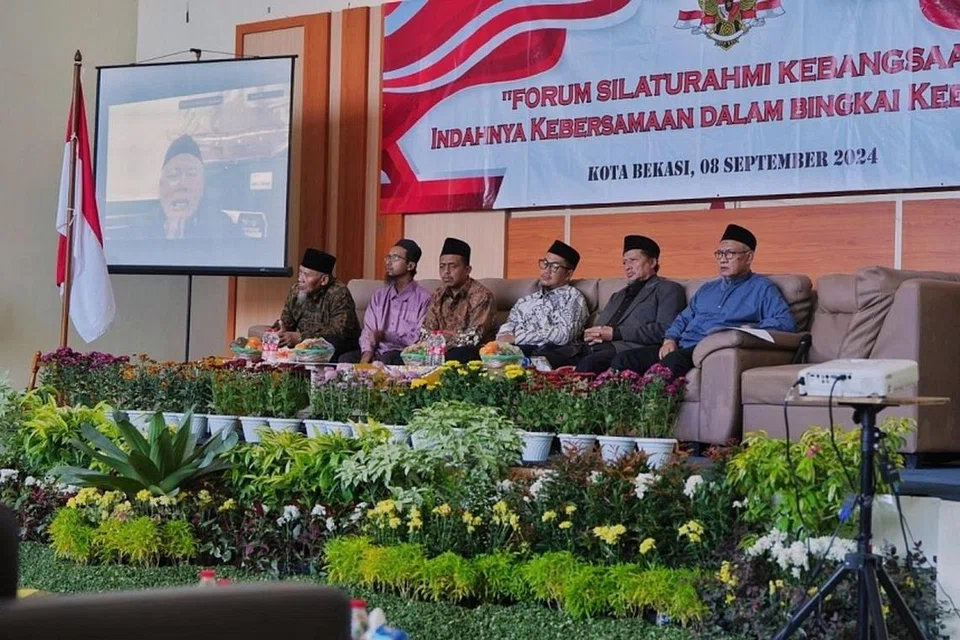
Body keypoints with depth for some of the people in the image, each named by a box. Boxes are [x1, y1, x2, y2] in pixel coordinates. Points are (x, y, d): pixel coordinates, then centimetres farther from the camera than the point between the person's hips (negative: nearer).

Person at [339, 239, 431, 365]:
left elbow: (420, 339, -9)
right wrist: (367, 352, -7)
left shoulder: (423, 298, -1)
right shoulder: (380, 295, 19)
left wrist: (386, 336, -20)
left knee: (388, 358, -37)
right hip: (378, 353, 5)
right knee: (346, 359, -23)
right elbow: (368, 330, 14)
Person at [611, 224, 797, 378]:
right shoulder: (707, 289, 33)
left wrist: (749, 329, -16)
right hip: (682, 347, 7)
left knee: (673, 361, -41)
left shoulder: (762, 288, 11)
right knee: (623, 360, -17)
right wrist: (670, 339, 9)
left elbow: (786, 322, -2)